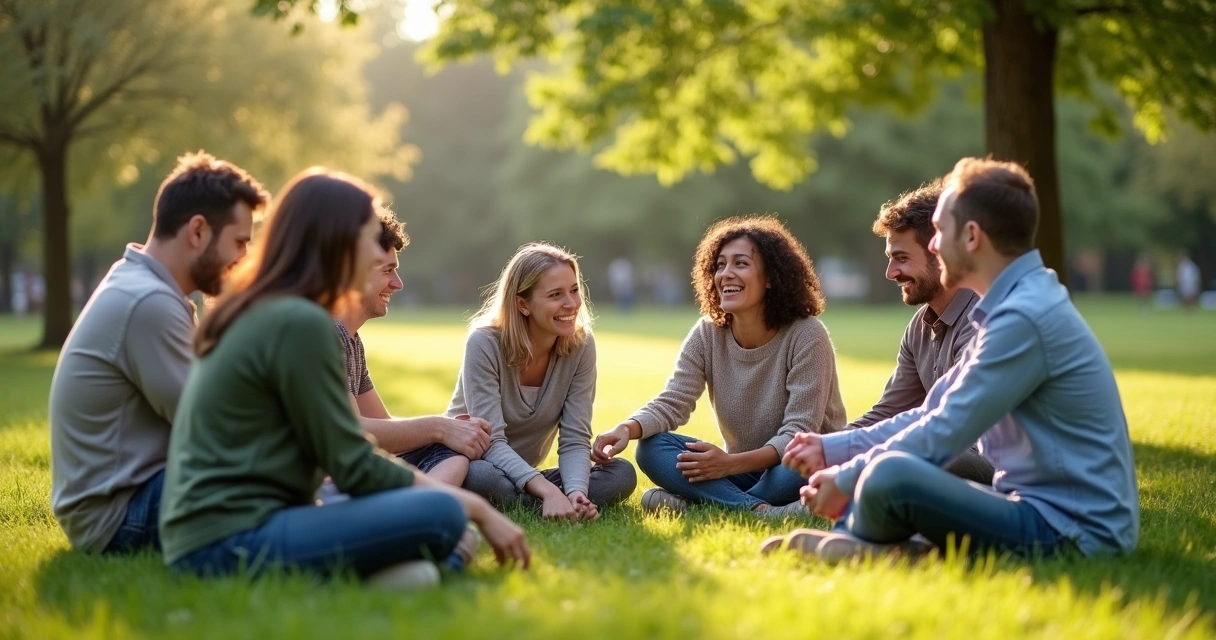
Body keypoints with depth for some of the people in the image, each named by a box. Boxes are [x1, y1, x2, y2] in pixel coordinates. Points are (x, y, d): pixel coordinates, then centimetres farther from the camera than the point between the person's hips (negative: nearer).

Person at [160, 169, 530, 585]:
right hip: (231, 543, -10)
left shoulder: (255, 314, 16)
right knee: (441, 514, -21)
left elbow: (336, 455, 18)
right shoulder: (300, 323, -14)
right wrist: (475, 507, -4)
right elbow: (353, 469, -13)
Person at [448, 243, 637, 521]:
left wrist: (575, 492, -32)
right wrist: (549, 492, -41)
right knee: (482, 476, -40)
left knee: (622, 475, -17)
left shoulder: (581, 345, -8)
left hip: (525, 477, 4)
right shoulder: (485, 343, -19)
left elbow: (574, 440, -10)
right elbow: (492, 443, -26)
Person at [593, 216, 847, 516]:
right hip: (741, 470, 5)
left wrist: (730, 463, -34)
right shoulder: (707, 334, -2)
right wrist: (627, 429, -32)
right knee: (652, 448, -17)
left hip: (802, 467, -5)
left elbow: (799, 431, -21)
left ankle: (694, 504, -27)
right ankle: (761, 510, -32)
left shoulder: (806, 336, -16)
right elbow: (671, 404, -9)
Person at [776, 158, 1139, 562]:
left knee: (887, 476, -27)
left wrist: (846, 479, -6)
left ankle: (855, 546, 2)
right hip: (1040, 506, 11)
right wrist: (833, 447, 15)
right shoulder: (1013, 305, 15)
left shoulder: (1024, 316, -19)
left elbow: (944, 433, -17)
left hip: (1073, 530, -11)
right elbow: (936, 412, 19)